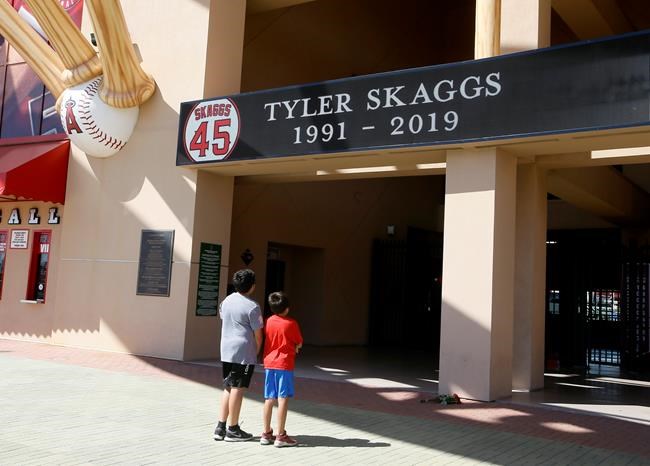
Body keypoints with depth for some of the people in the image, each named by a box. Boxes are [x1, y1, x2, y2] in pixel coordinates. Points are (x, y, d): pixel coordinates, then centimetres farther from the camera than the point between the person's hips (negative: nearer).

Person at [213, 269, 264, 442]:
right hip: (244, 352, -7)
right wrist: (256, 353, 5)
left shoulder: (226, 301, 8)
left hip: (226, 351, 7)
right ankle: (233, 430, 7)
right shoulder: (252, 307, -13)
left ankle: (220, 428, 15)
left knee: (228, 388, 14)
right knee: (238, 389, 0)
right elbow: (258, 335, -10)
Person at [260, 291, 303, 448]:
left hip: (269, 363, 6)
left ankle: (266, 433, 16)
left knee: (269, 399, 10)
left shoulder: (269, 322, 4)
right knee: (283, 399, -3)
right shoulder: (291, 323, -10)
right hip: (284, 364, -5)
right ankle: (280, 436, -3)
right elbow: (299, 344, -3)